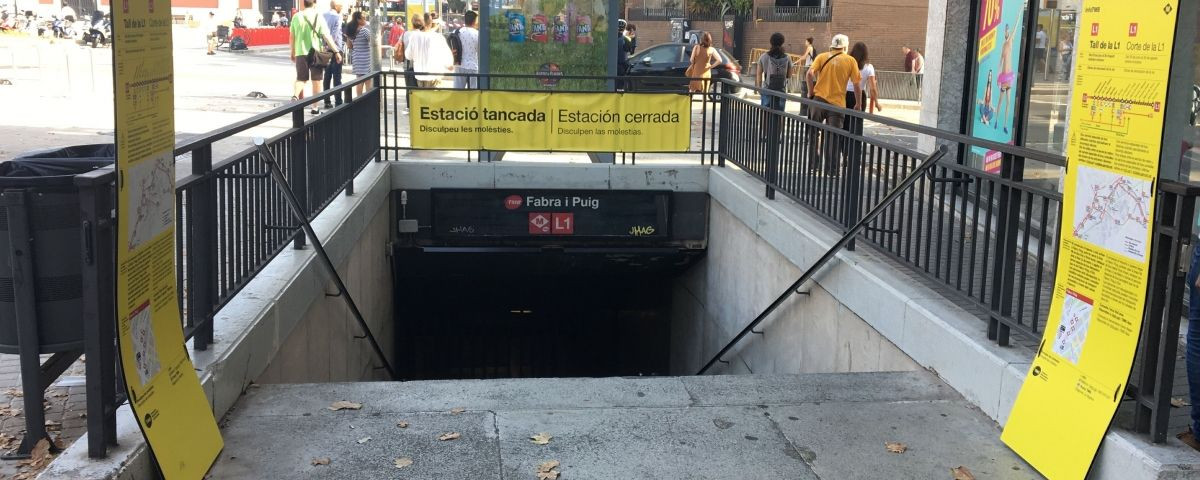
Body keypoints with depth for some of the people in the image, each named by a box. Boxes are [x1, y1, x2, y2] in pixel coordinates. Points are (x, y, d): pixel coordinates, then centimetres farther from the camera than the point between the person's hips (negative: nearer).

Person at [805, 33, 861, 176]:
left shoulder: (822, 57, 5)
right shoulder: (851, 61, 5)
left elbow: (809, 74, -9)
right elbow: (857, 84, 2)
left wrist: (811, 92, 2)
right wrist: (858, 104, 12)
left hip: (818, 99, 1)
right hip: (837, 103, -1)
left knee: (813, 132, 17)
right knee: (832, 137, 3)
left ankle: (813, 162, 20)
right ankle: (831, 169, 3)